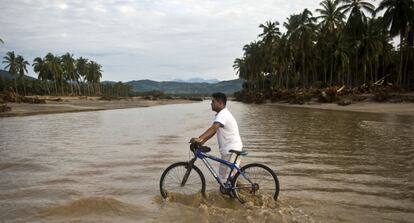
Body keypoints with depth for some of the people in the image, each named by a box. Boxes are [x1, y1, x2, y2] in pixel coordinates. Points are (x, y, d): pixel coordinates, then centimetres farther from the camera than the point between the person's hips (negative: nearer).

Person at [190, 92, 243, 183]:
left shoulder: (223, 115, -19)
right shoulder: (222, 114, 14)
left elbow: (213, 129, -35)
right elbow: (213, 130, 12)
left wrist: (199, 139, -45)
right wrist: (202, 141, 3)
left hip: (231, 150, -10)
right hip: (231, 149, 10)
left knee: (225, 177, -5)